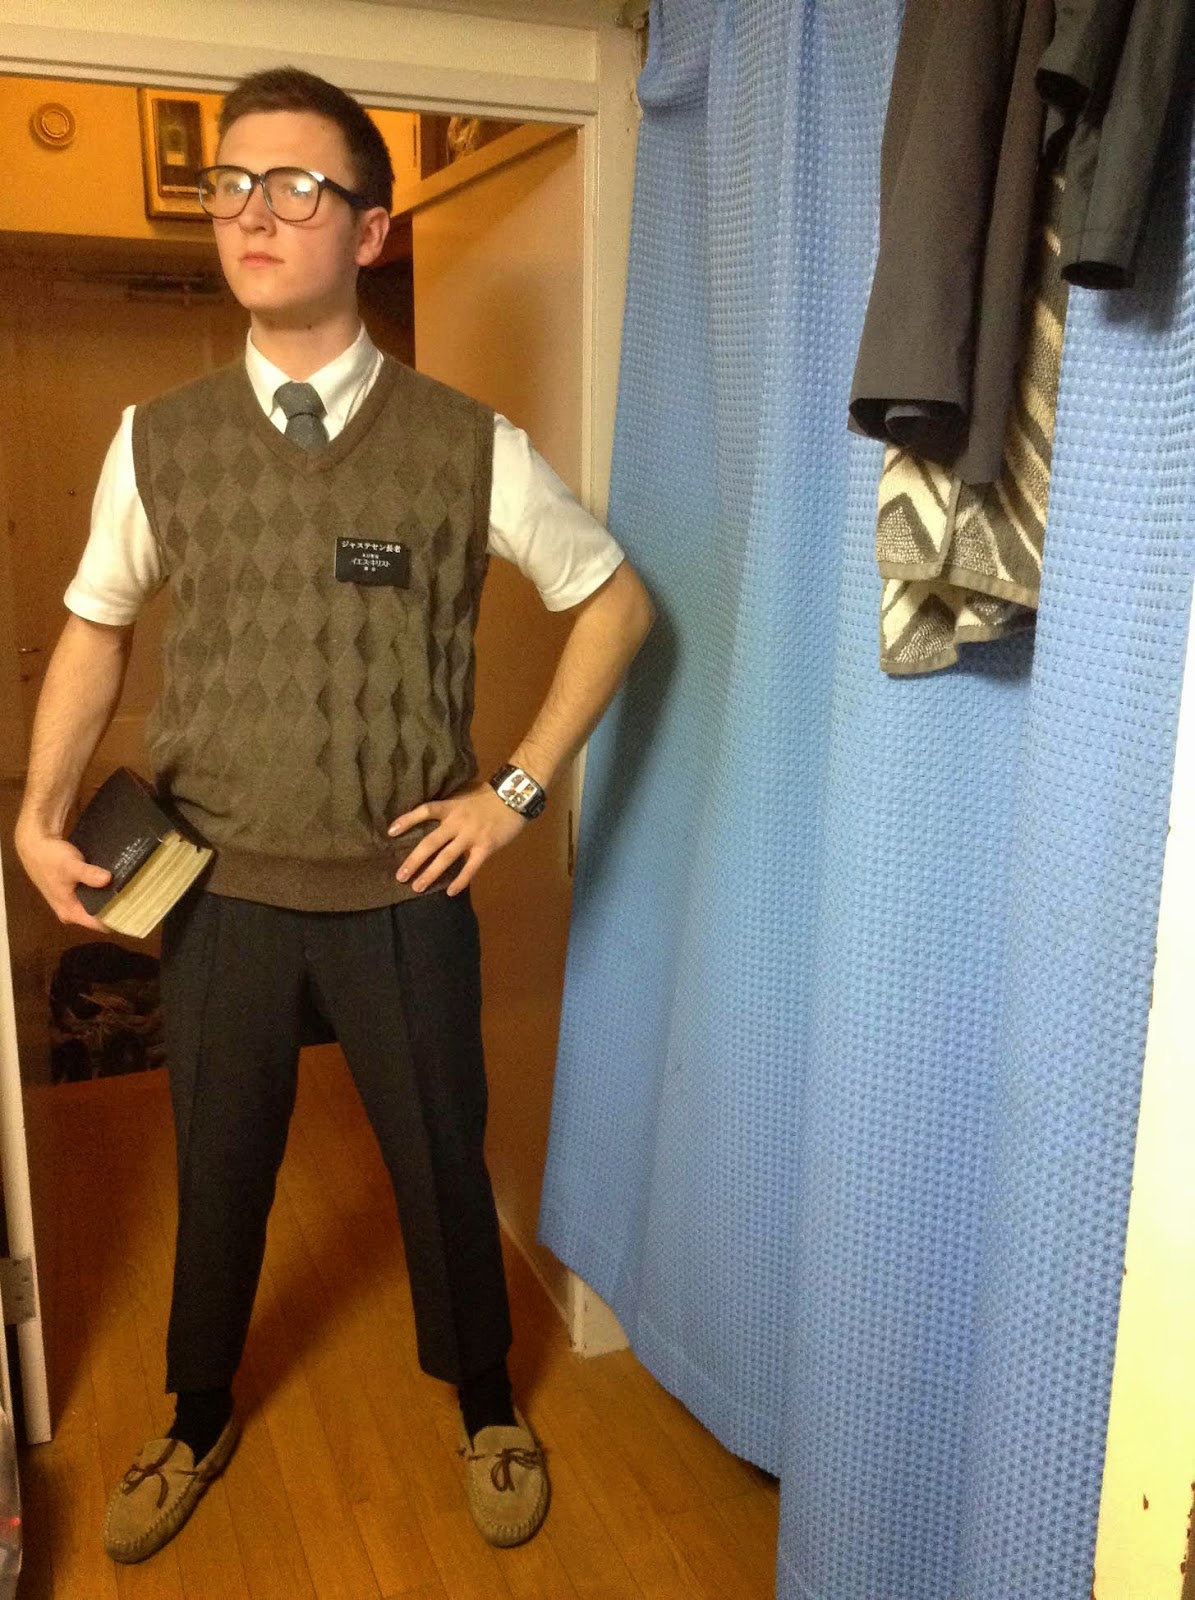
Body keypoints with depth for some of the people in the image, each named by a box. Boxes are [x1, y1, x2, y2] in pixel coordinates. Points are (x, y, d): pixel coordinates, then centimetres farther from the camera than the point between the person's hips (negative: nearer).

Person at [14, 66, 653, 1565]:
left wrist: (517, 786, -3)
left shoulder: (467, 445, -7)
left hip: (404, 894, -1)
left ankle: (484, 1405, 43)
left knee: (441, 1168, 15)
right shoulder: (157, 443, -2)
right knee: (216, 1178, 18)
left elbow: (615, 600, 3)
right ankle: (197, 1421, 46)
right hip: (220, 894, 2)